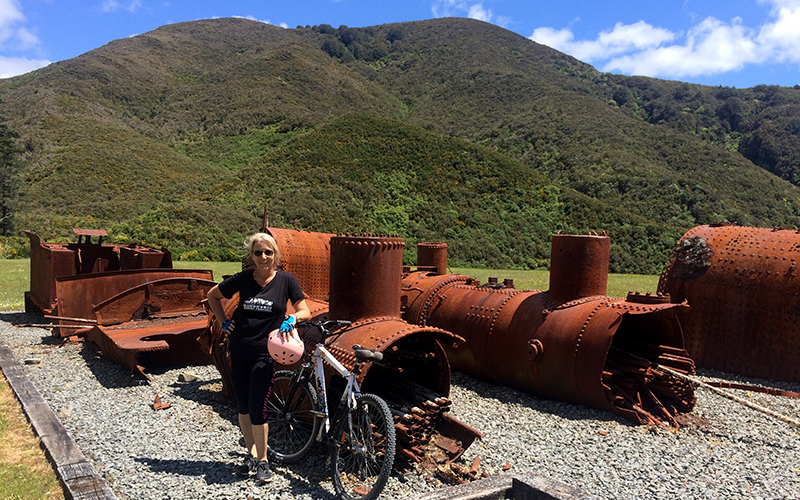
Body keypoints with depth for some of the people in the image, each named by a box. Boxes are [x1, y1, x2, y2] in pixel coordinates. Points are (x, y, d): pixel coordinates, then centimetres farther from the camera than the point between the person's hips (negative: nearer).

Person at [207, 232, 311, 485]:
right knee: (242, 406, 11)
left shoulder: (286, 280, -5)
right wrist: (224, 322, 6)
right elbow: (213, 295, 15)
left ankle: (263, 461, 12)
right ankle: (251, 455, 29)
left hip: (265, 352, -3)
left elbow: (305, 311, -4)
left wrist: (292, 318, -25)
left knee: (257, 409, -8)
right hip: (238, 350, 3)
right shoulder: (243, 279, -1)